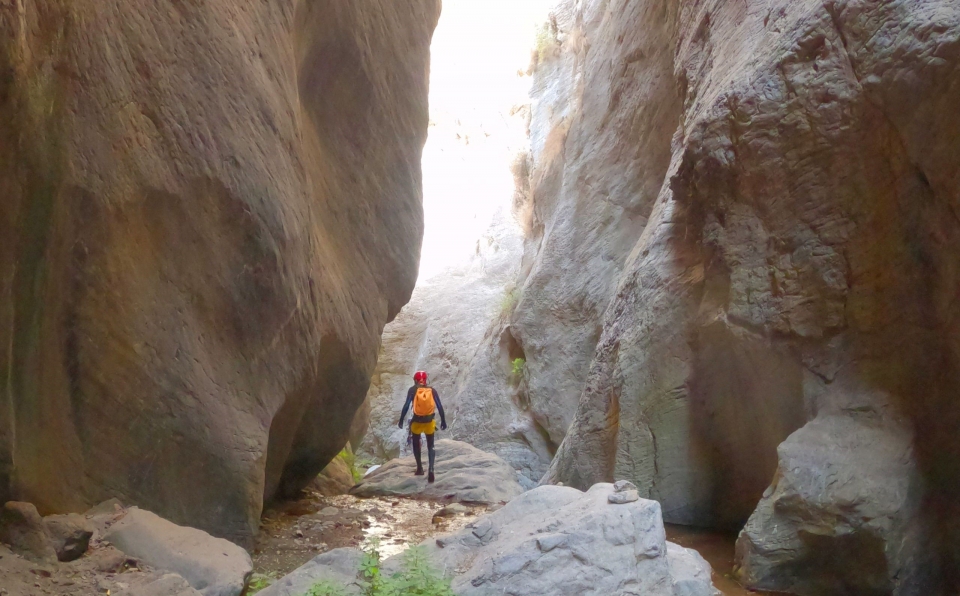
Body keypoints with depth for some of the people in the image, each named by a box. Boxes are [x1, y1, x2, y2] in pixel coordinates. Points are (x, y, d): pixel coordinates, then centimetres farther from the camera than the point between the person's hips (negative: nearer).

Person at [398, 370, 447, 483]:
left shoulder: (412, 390, -2)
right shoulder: (432, 390, 3)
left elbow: (406, 405, -10)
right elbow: (440, 406, -1)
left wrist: (401, 420, -5)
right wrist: (443, 421, 5)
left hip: (417, 421, -1)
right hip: (429, 421, 1)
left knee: (416, 444, 22)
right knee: (430, 446, 10)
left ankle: (420, 468, 23)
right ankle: (431, 468, -12)